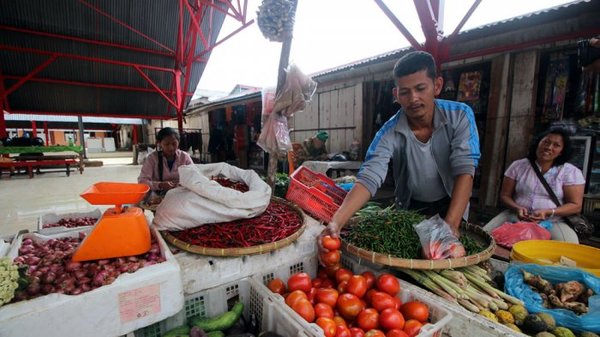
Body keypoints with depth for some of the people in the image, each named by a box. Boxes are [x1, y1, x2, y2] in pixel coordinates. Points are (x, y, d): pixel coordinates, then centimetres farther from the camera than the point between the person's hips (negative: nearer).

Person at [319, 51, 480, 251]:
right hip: (410, 208, 0)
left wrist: (451, 225, -39)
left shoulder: (460, 116, -21)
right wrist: (337, 221, -50)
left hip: (452, 204, 1)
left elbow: (465, 170, -26)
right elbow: (368, 178, -35)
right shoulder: (389, 133, -25)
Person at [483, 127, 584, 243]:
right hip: (515, 217, 1)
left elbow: (575, 205, -1)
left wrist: (548, 212, -19)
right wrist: (517, 208, -15)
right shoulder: (518, 166, 4)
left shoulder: (571, 172, 2)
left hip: (552, 222, 0)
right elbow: (505, 195, 6)